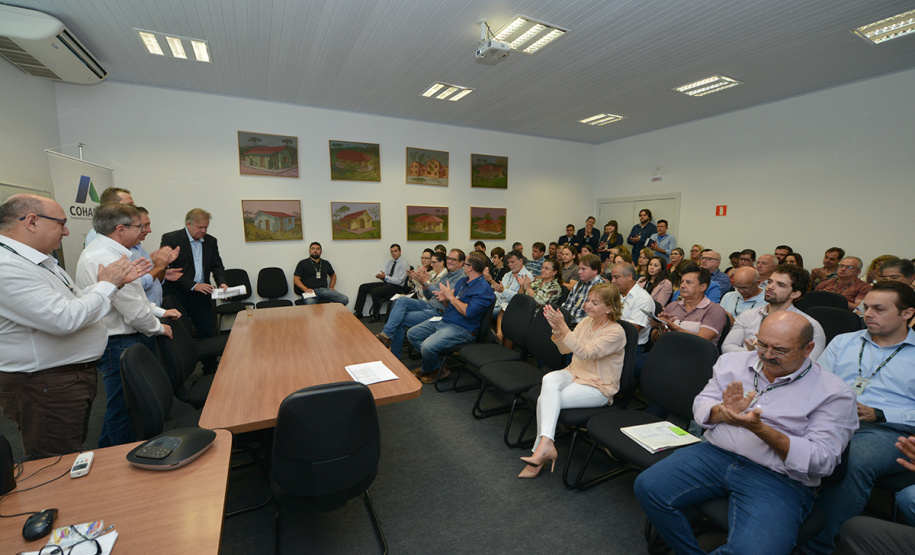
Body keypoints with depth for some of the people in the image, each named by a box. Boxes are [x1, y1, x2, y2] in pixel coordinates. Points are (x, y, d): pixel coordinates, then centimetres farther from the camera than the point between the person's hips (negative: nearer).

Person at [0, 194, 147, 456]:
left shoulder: (40, 261, 9)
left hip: (74, 380, 10)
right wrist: (107, 285, -16)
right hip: (46, 391, -10)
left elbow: (75, 302, 17)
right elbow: (65, 319, -30)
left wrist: (118, 280, 8)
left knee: (74, 460, 24)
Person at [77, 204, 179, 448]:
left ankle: (107, 450, 41)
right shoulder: (106, 259, -26)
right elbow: (133, 309, -23)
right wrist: (159, 327, -7)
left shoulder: (101, 251, 9)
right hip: (117, 343, -11)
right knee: (123, 407, 4)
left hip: (117, 339, 11)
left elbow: (132, 294, 18)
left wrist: (160, 311, 16)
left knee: (118, 402, 24)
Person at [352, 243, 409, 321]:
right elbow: (383, 275, 12)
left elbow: (399, 281, -18)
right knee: (363, 287, 2)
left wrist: (385, 277, -20)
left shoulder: (404, 264, -10)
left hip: (396, 287, -9)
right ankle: (358, 313, 5)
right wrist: (380, 276, -12)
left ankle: (375, 316, -12)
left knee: (375, 291, -30)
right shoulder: (389, 262, 15)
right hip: (386, 283, 9)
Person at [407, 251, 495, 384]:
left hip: (461, 328, -10)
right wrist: (444, 299, -2)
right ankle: (436, 367, 7)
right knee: (412, 334, 4)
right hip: (443, 320, 10)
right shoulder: (462, 280, 16)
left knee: (428, 346, -28)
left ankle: (426, 371, 8)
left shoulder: (483, 289, -14)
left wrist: (451, 297, -16)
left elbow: (469, 312, -26)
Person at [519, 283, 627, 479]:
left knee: (546, 399, -26)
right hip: (575, 374, 6)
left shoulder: (616, 332, -14)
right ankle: (545, 446, -31)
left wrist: (563, 327, -34)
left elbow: (585, 353, -26)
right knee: (549, 380, -30)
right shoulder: (586, 322, 8)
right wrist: (556, 330, -15)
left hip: (598, 387, -6)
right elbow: (565, 349, 4)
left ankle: (542, 446, -13)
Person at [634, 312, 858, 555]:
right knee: (648, 487, -17)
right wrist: (722, 412, -14)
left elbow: (822, 460, -7)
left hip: (777, 478, -3)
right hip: (715, 453, 3)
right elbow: (700, 405, 10)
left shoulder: (834, 394, -1)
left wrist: (759, 428, -21)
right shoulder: (733, 362, 10)